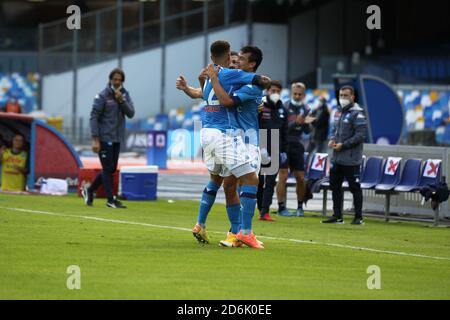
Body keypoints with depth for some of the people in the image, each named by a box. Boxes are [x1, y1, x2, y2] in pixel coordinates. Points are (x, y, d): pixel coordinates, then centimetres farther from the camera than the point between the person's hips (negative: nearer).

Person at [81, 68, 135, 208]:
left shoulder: (125, 94, 6)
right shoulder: (103, 96, -10)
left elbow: (131, 113, -1)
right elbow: (94, 116, -12)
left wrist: (121, 100, -17)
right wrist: (95, 139, -17)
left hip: (117, 138, 6)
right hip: (104, 137, -6)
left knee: (112, 169, 11)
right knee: (107, 169, -4)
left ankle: (89, 190, 26)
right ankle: (110, 200, 2)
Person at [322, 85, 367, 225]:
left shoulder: (357, 113, -12)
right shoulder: (339, 112, 15)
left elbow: (360, 135, -17)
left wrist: (343, 145, -18)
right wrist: (332, 139, 4)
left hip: (351, 160, -8)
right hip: (336, 158, 8)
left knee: (355, 187, -2)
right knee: (335, 185, 11)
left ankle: (358, 217, 5)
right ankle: (337, 216, 20)